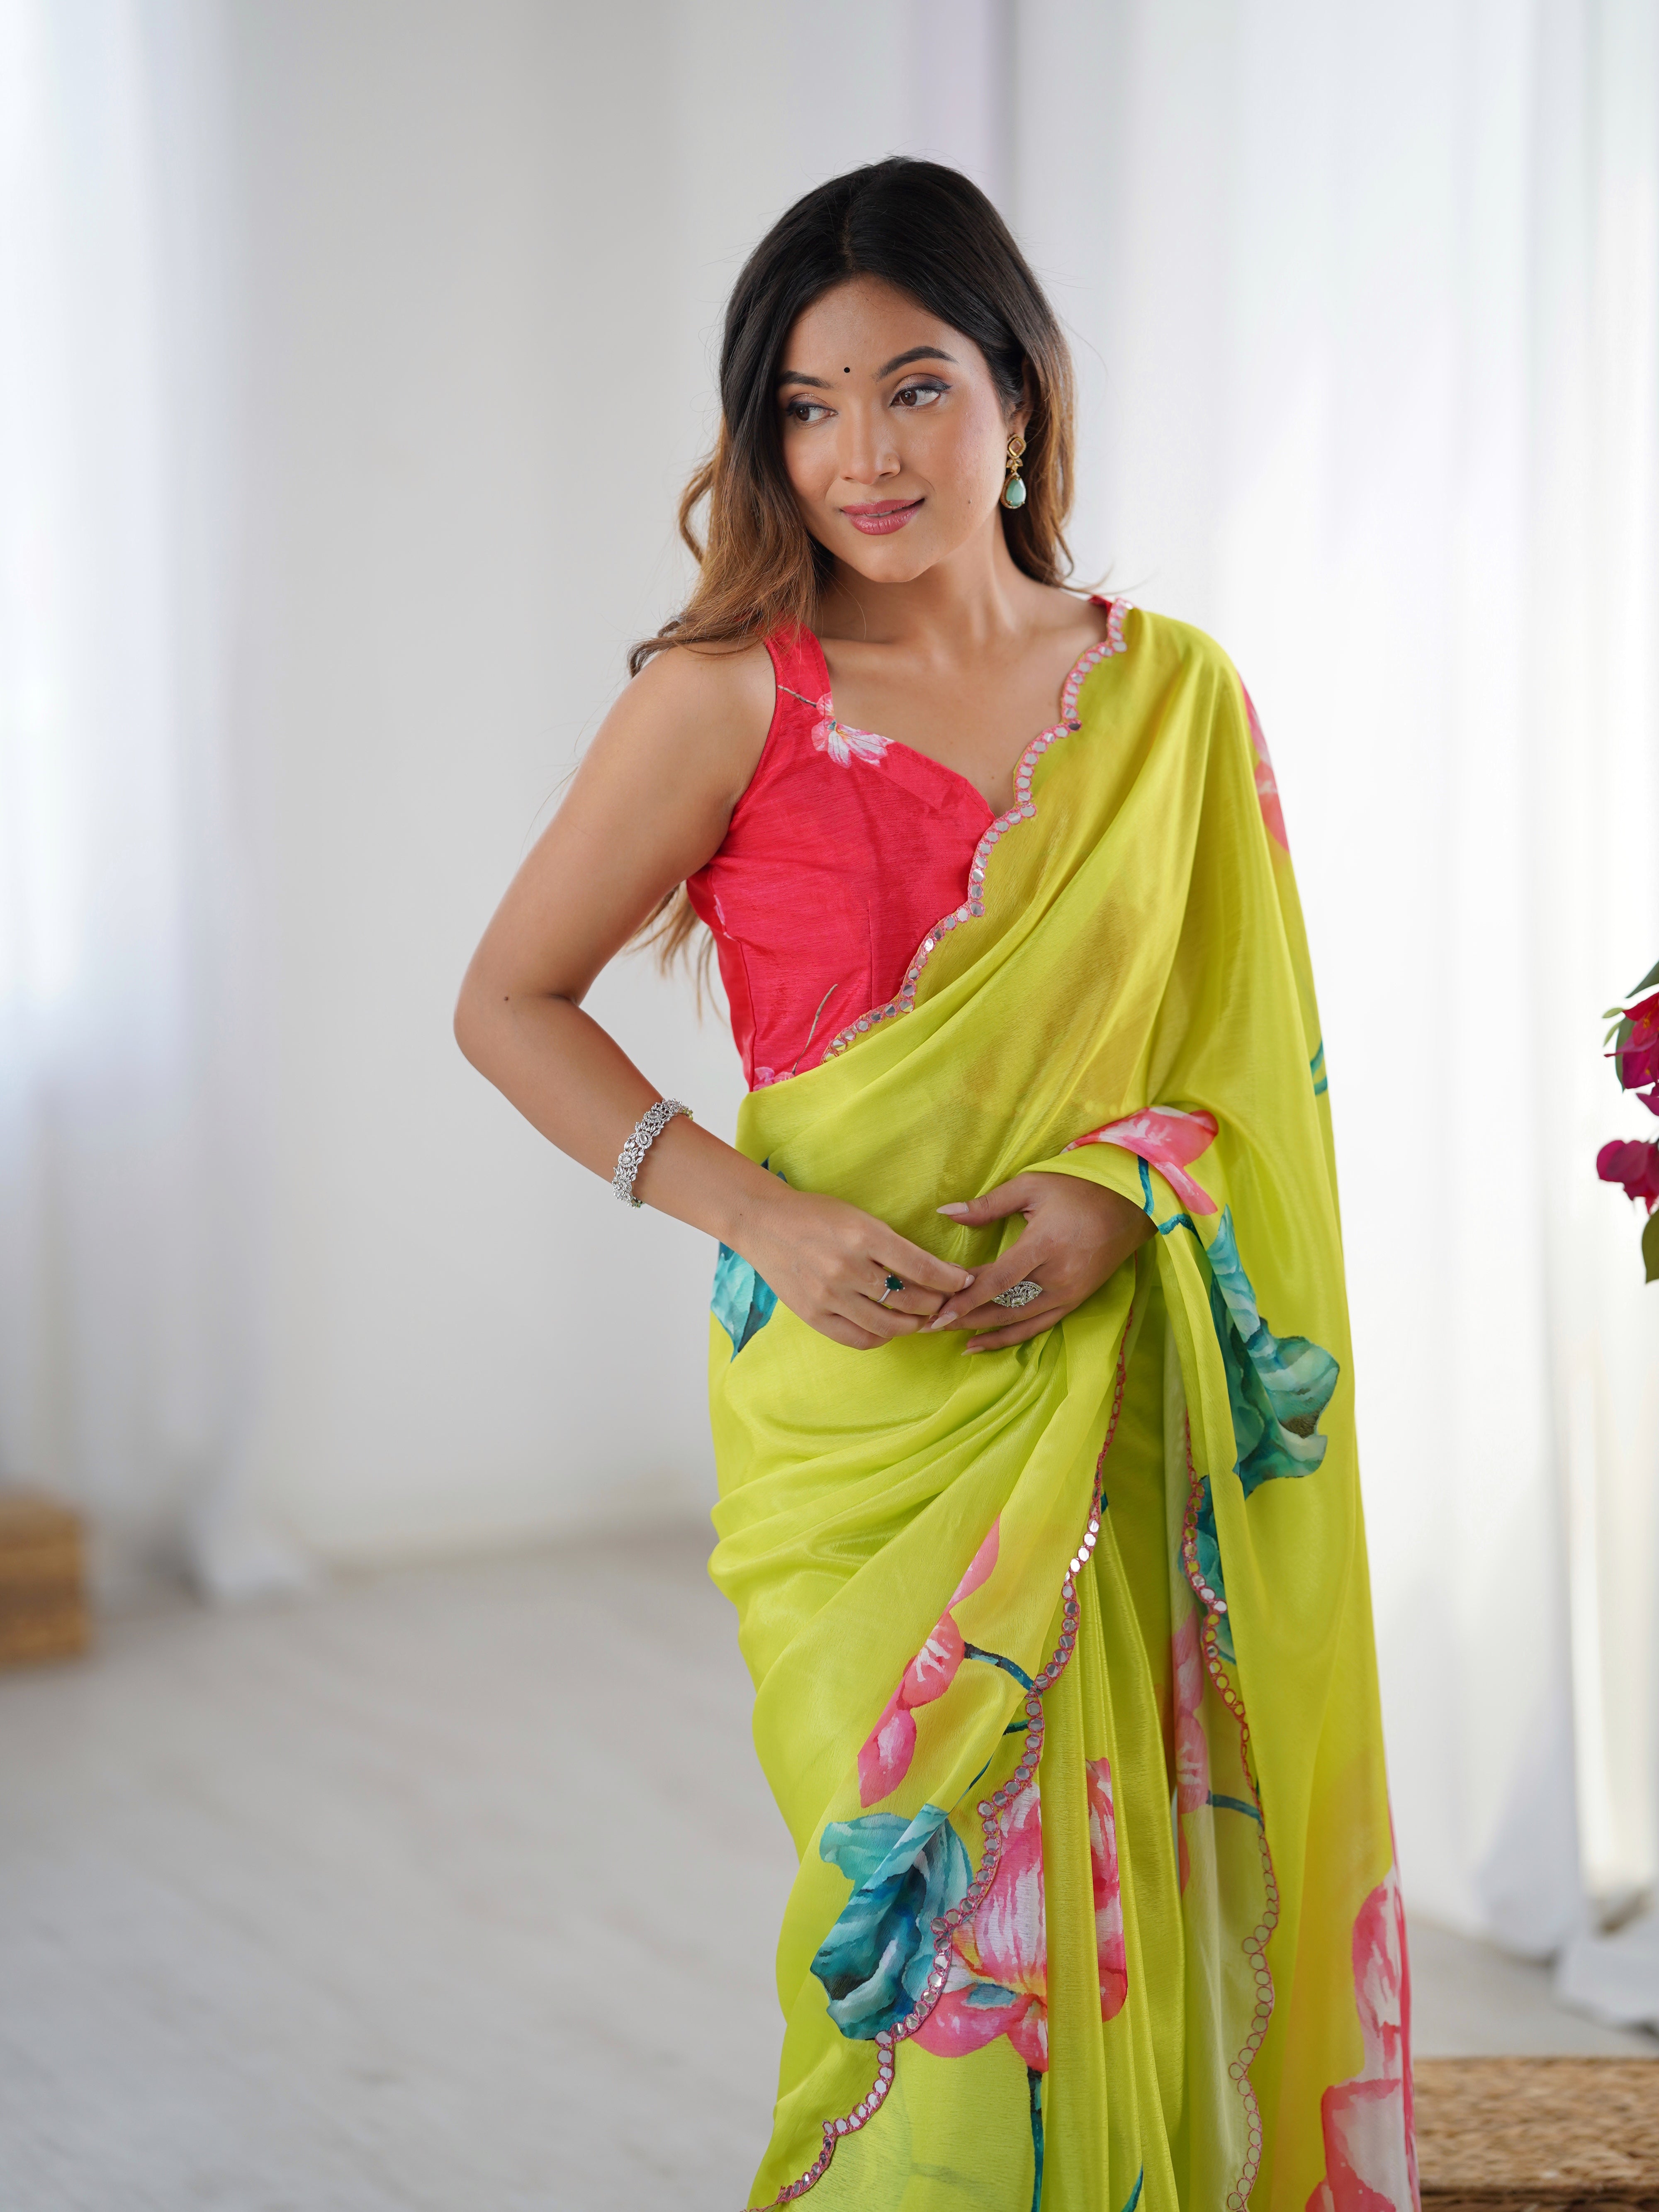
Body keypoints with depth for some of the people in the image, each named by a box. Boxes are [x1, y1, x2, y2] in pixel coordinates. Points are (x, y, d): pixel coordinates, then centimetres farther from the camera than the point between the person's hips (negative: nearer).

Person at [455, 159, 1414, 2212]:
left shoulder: (1173, 698, 6)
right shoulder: (730, 695, -4)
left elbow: (1251, 1047, 11)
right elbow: (509, 1002, 0)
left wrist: (1125, 1188, -10)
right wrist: (753, 1209, -12)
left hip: (1112, 1407, 3)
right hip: (856, 1406, -3)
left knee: (1132, 1908, 5)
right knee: (934, 1918, -2)